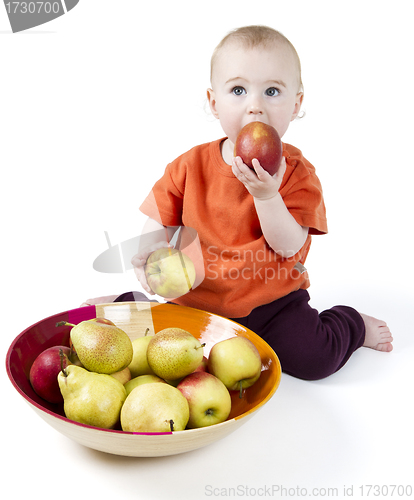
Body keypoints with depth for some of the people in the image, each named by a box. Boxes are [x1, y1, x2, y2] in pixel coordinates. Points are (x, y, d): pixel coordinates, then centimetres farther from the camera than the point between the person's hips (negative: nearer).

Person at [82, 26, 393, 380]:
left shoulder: (296, 173, -9)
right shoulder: (192, 165, -4)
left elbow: (289, 247, -17)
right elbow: (161, 220, 3)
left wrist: (267, 194, -31)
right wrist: (152, 250, -20)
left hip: (271, 301, -1)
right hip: (197, 300, 2)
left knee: (312, 357, -19)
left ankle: (352, 325, 15)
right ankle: (126, 305, 26)